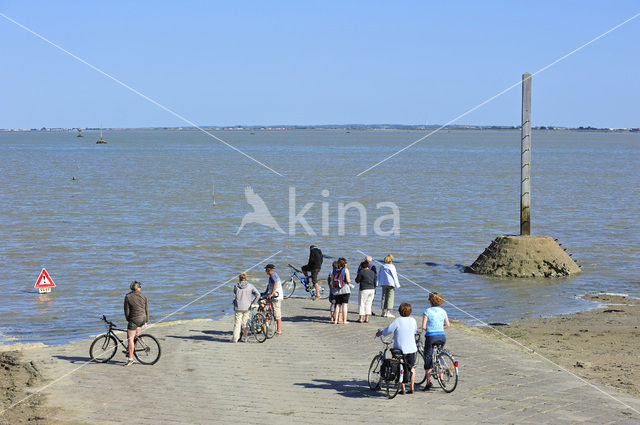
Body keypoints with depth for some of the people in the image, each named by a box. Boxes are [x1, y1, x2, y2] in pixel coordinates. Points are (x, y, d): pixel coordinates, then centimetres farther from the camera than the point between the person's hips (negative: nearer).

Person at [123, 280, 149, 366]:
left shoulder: (128, 297, -7)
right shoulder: (143, 296, 2)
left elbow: (127, 311, -4)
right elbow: (146, 309, 8)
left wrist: (128, 320, 13)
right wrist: (147, 320, 20)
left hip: (134, 319, -4)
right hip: (143, 319, 4)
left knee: (130, 339, 0)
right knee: (138, 327, 38)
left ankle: (130, 358, -3)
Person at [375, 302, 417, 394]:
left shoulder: (397, 321, -12)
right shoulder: (413, 320, 1)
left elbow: (387, 330, -10)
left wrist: (379, 333, 9)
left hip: (400, 349, -3)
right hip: (412, 349, 3)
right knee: (412, 368, 18)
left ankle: (403, 389, 8)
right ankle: (411, 388, 16)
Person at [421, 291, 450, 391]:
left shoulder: (428, 311, -9)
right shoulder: (443, 311, 6)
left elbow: (423, 327, -13)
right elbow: (448, 325, 8)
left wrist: (428, 329, 8)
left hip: (431, 337, -5)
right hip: (442, 336, 5)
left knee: (428, 358, 3)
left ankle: (428, 381, -4)